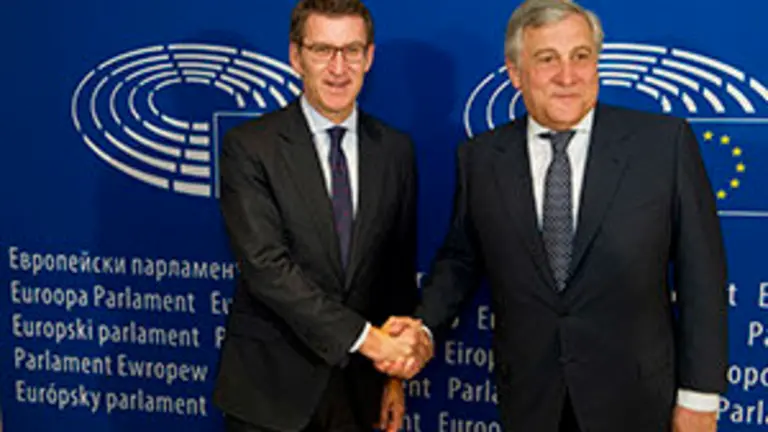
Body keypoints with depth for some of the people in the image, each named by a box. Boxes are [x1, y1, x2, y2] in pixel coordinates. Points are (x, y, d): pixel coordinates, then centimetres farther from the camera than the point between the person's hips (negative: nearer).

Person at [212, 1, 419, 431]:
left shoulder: (396, 149, 3)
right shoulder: (249, 147, -10)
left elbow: (400, 271, 7)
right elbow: (265, 265, -19)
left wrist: (395, 374, 7)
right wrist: (362, 336, -23)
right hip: (270, 387, -3)